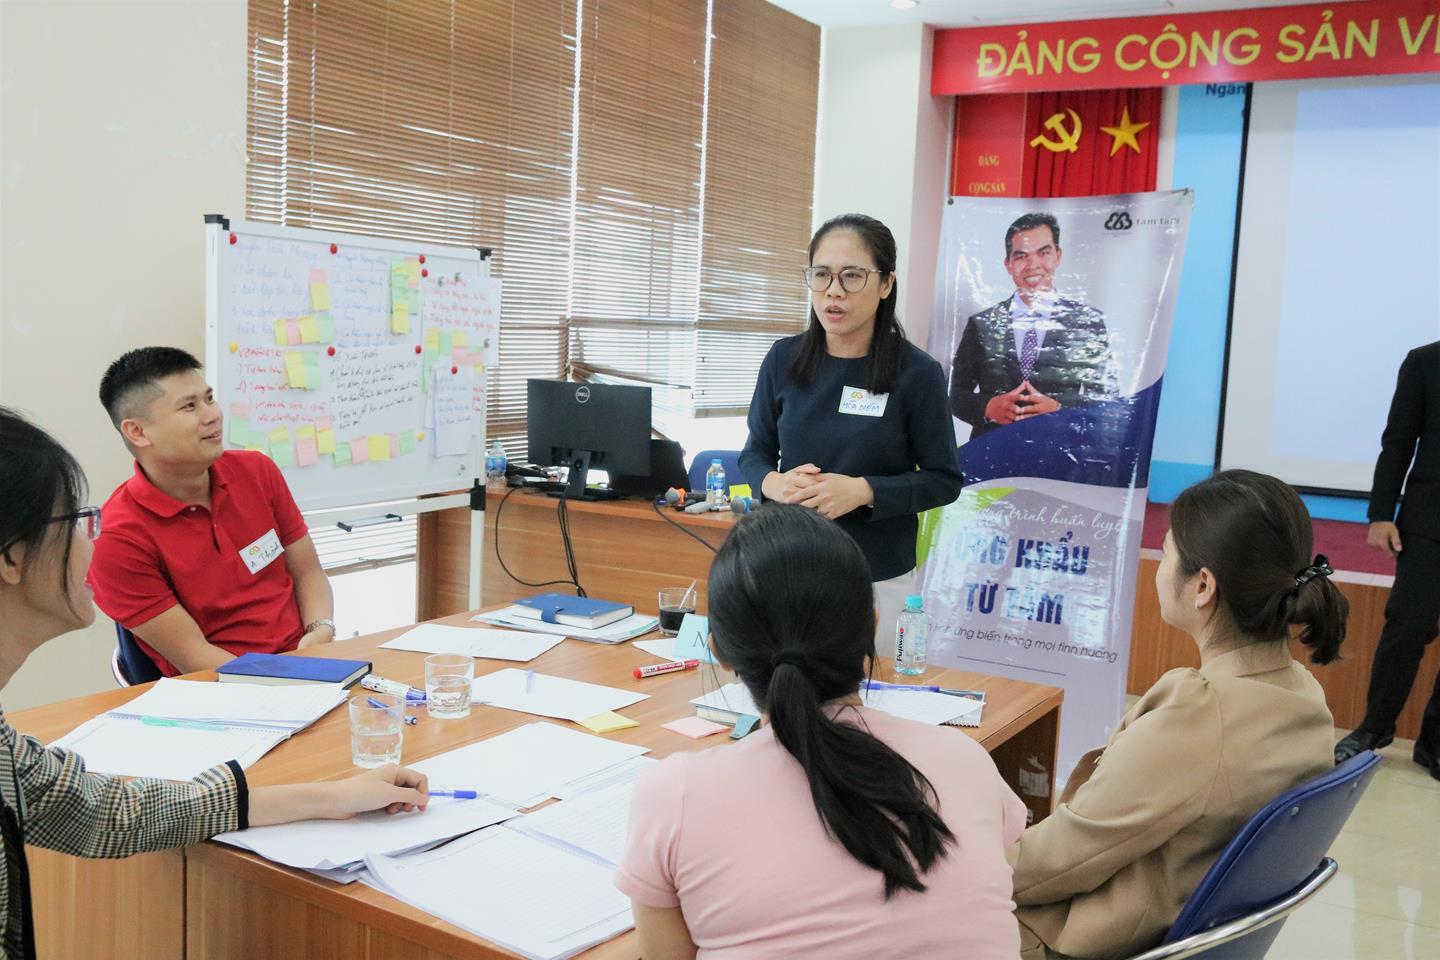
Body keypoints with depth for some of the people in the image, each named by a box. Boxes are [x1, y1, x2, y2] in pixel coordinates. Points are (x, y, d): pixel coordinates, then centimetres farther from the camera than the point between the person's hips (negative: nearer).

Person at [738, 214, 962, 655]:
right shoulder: (784, 360, -2)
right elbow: (755, 453, 7)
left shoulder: (917, 372, -10)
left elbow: (944, 480, -4)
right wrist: (774, 483, -15)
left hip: (880, 581, -2)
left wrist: (864, 491, -19)